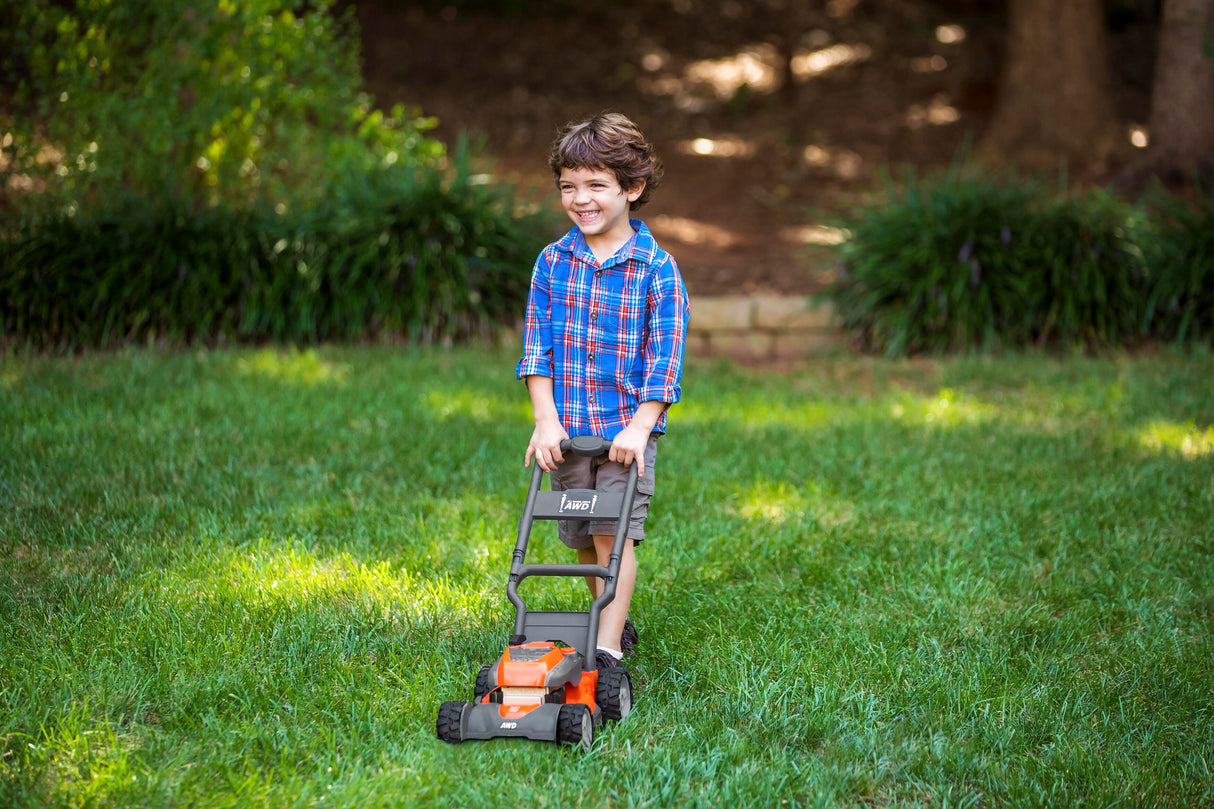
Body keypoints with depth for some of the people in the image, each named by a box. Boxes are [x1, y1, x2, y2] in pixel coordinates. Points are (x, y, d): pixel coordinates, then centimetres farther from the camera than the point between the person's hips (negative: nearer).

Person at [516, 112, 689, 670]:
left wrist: (639, 426, -16)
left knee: (615, 536, -11)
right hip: (565, 430, 4)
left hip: (627, 428, -4)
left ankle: (607, 650, -9)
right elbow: (536, 347, 2)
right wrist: (545, 420, -7)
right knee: (583, 541, 12)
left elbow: (664, 357, -7)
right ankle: (615, 620, 32)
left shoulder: (656, 268, -5)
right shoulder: (553, 262, 4)